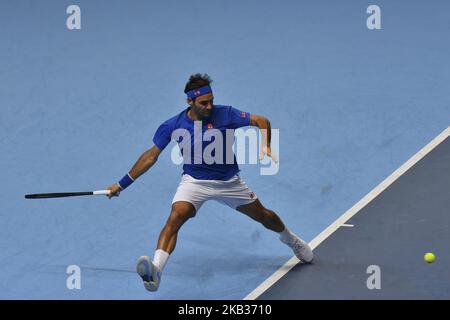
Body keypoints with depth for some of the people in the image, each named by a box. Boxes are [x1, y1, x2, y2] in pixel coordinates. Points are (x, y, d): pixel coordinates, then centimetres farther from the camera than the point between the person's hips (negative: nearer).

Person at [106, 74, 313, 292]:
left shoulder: (224, 114, -16)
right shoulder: (173, 126, -12)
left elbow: (261, 121, -12)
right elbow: (151, 156, -1)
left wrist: (265, 145, -32)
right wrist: (122, 184, 1)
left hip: (228, 181, 1)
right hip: (194, 181, -1)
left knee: (263, 215, 16)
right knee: (175, 218, -28)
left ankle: (292, 241, 50)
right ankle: (155, 272, -42)